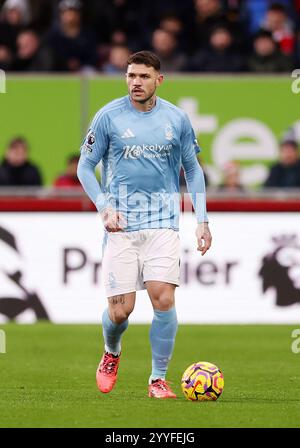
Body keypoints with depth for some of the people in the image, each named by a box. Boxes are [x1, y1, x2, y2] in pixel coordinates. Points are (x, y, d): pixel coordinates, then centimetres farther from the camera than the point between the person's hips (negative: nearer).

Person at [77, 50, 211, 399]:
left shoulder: (176, 119, 5)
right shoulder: (109, 116, -1)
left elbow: (193, 170, 15)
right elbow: (85, 167, 6)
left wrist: (202, 220, 7)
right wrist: (105, 207, -8)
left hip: (163, 223, 1)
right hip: (121, 226, -1)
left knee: (163, 299, -14)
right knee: (120, 310, -4)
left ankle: (159, 379, -1)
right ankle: (111, 353, 30)